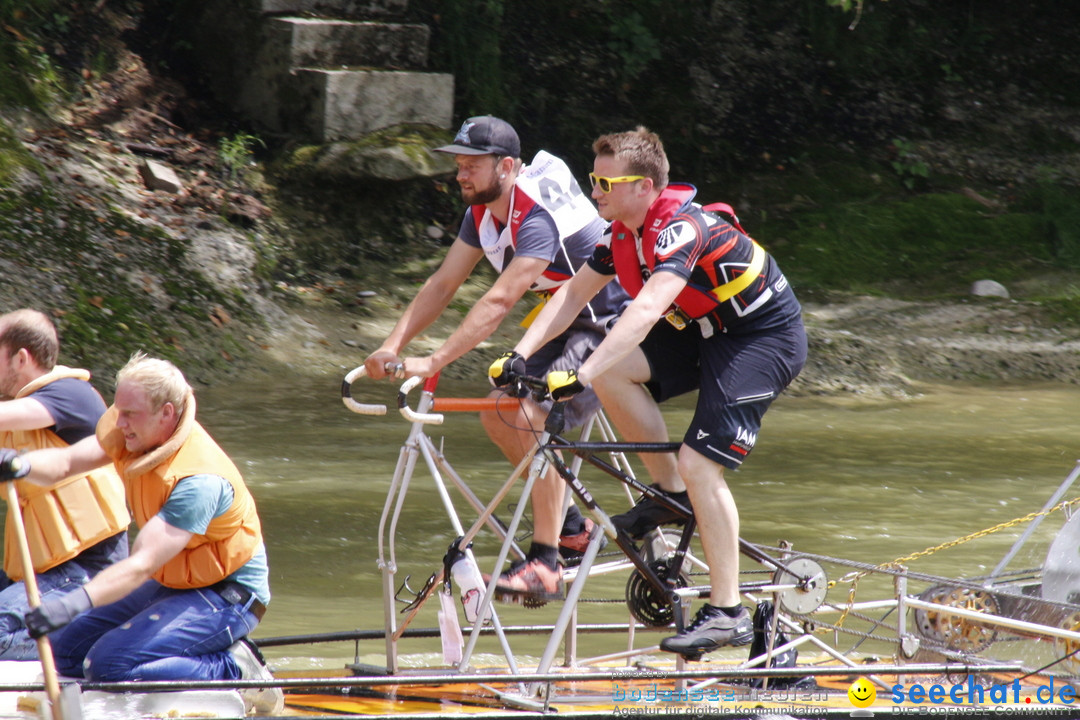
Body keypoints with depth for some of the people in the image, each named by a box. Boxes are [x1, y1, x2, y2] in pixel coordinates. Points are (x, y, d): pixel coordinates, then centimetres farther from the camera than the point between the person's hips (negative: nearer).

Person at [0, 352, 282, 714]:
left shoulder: (198, 480, -31)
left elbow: (142, 565, -37)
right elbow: (64, 462, -13)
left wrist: (76, 602, -49)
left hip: (227, 596, -9)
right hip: (174, 586, 9)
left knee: (109, 666, -24)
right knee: (66, 653, 3)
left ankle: (233, 671, -9)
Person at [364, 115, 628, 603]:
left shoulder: (539, 219, -30)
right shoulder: (484, 211, -1)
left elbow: (498, 302, -38)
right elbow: (443, 283, 0)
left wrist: (431, 363, -43)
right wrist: (393, 347, -13)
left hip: (609, 325, -10)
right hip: (564, 324, 10)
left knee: (534, 418, -26)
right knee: (498, 414, 3)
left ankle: (544, 565, -23)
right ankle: (570, 526, 19)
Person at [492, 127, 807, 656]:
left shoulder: (681, 228, -29)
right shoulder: (623, 231, -2)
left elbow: (647, 309, -42)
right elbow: (572, 294, 1)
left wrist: (580, 376, -49)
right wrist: (519, 355, -12)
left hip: (766, 339, -9)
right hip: (707, 331, 9)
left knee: (701, 464, -18)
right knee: (613, 372, -12)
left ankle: (727, 613, -10)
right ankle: (671, 493, 4)